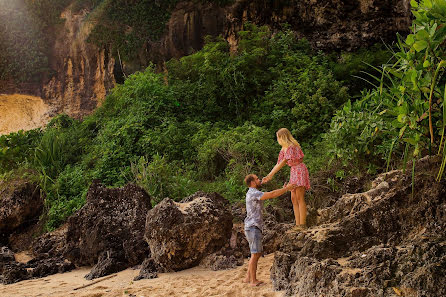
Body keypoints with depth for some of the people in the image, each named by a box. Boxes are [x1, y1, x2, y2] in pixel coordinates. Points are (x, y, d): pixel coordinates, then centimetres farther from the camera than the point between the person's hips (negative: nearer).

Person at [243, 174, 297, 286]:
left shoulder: (254, 193, 19)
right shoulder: (253, 193, -15)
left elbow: (270, 195, 19)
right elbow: (271, 195, -22)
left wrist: (283, 189, 12)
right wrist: (286, 189, -14)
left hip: (254, 228, 10)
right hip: (253, 228, -10)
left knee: (258, 253, 13)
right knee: (255, 254, -6)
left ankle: (248, 277, 17)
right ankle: (253, 280, 0)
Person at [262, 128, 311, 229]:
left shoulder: (291, 146, -11)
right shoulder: (283, 149, 17)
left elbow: (284, 162, -15)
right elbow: (279, 164, 19)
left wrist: (271, 175, -16)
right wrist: (268, 176, 15)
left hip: (299, 170, -9)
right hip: (293, 172, 9)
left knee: (299, 198, -14)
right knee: (294, 199, 3)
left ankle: (302, 224, -16)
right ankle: (297, 224, 3)